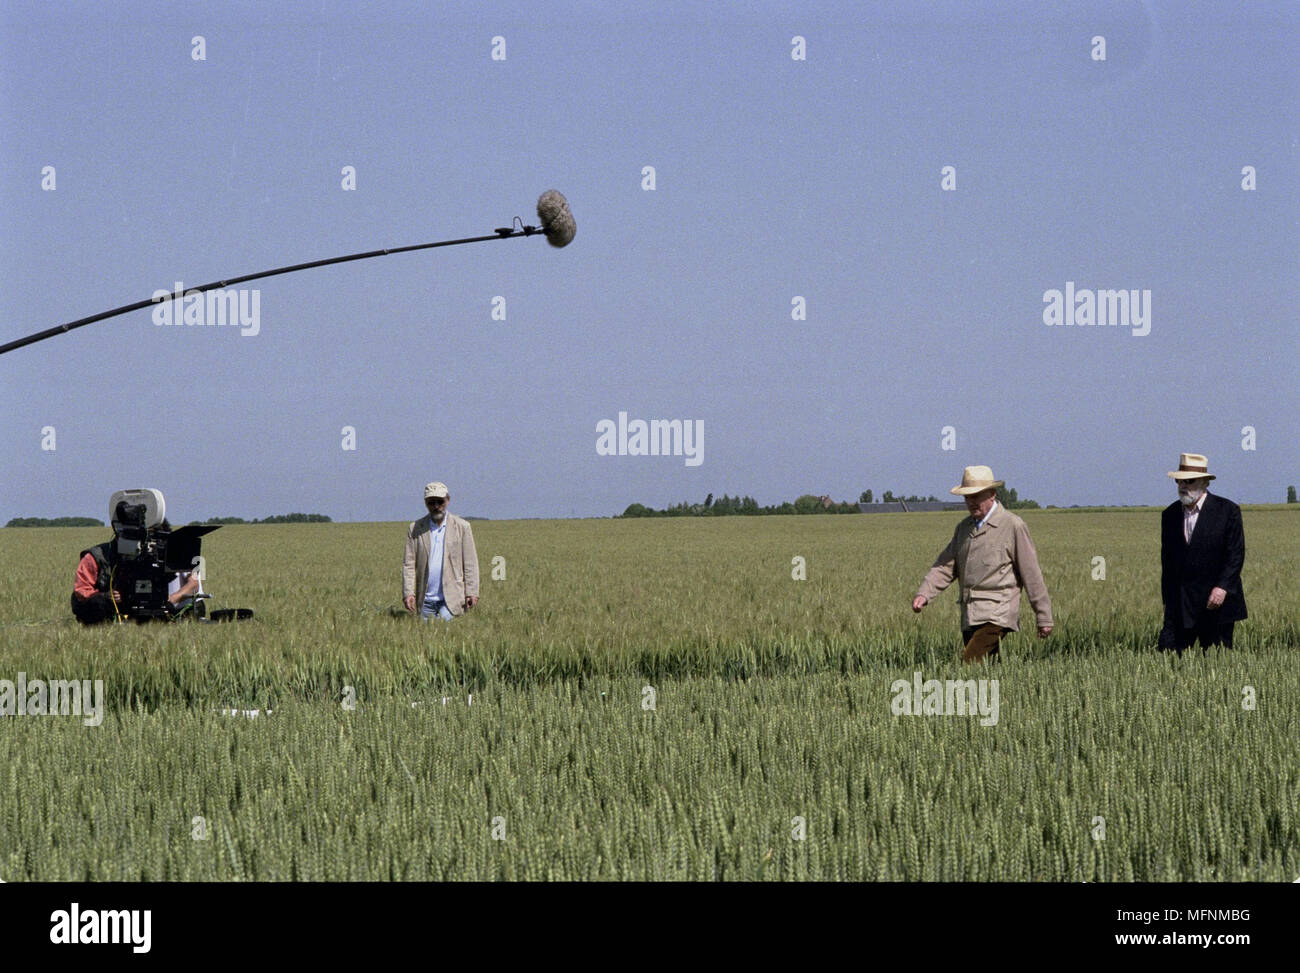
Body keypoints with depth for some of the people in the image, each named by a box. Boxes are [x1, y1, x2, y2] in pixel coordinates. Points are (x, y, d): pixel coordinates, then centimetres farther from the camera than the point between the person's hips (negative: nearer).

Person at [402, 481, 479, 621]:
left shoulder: (462, 527, 5)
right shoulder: (415, 529, 8)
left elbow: (470, 564, 4)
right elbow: (408, 564, 5)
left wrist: (471, 593, -4)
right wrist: (408, 593, -6)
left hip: (451, 598, -2)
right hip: (426, 600, 2)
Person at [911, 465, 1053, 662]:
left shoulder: (1013, 526, -2)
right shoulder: (964, 527, 18)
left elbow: (1031, 574, -1)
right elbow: (945, 566, 13)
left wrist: (1044, 617, -1)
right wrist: (924, 594, -5)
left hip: (996, 615, -7)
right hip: (970, 616, 7)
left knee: (970, 663, -23)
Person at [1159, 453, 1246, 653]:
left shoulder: (1228, 511, -3)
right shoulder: (1170, 515, 11)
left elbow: (1236, 554, -7)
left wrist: (1222, 587, -18)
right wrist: (1167, 600, 13)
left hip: (1216, 601, -4)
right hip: (1179, 604, 4)